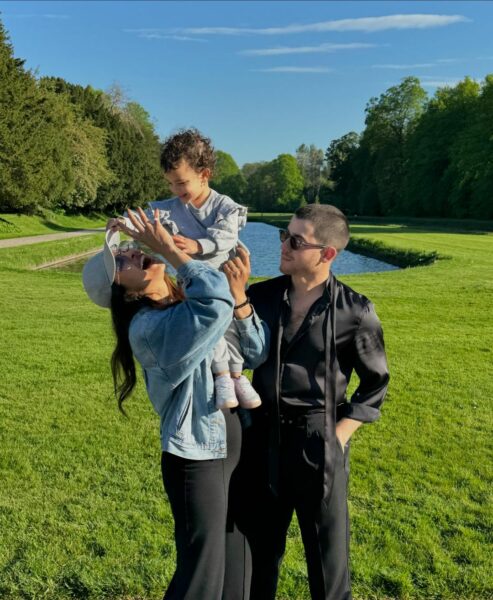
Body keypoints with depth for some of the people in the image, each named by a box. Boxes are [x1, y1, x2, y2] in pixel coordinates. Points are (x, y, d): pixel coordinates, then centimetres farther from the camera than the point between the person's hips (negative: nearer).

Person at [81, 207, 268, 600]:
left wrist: (239, 296, -11)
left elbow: (258, 355, 3)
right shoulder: (148, 327, -20)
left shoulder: (189, 302, 4)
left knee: (235, 557, 22)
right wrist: (168, 248, -24)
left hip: (237, 449, 8)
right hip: (196, 459, -8)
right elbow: (216, 299, -37)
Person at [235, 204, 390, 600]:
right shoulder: (261, 296, -2)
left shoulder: (355, 312, -10)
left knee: (326, 550, 12)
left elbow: (375, 382, 0)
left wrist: (338, 436, -5)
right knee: (260, 545, 18)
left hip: (318, 442, -3)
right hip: (263, 436, 3)